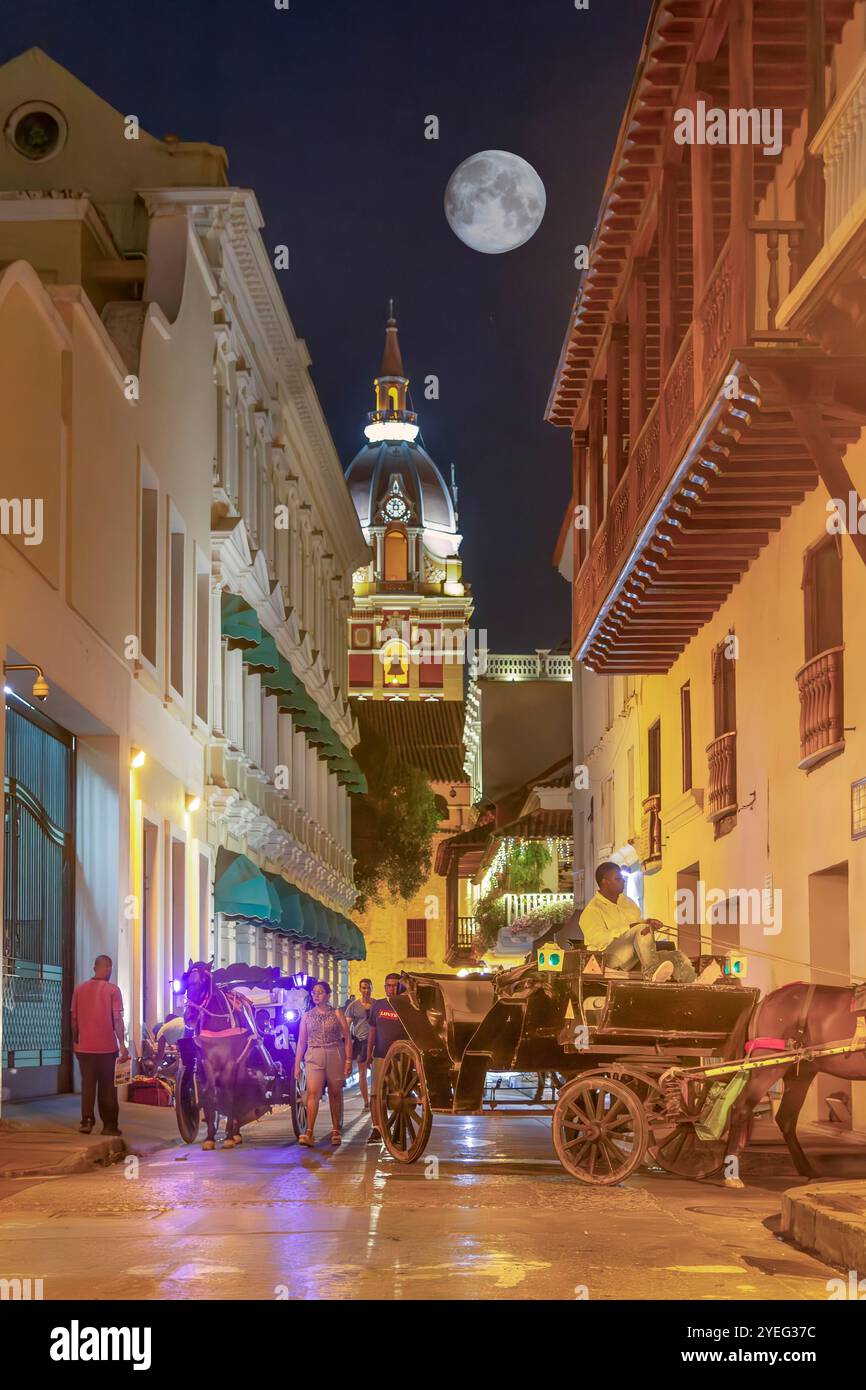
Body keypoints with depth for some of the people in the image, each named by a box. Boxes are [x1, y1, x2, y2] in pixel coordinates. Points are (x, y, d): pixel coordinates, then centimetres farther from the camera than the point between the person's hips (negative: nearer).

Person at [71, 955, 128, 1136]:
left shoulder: (79, 989, 3)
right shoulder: (112, 990, -8)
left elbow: (75, 1019, 7)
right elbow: (117, 1019, -12)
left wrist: (75, 1041, 18)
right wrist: (123, 1045, -10)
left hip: (85, 1047, 3)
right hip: (107, 1047, -2)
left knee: (87, 1085, 9)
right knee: (108, 1087, 5)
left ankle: (87, 1120, 1)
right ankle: (109, 1125, 5)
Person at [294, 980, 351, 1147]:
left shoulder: (336, 1013, 5)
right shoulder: (307, 1016, 11)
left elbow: (347, 1038, 2)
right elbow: (301, 1042, 12)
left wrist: (348, 1060, -6)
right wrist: (297, 1065, 8)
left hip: (335, 1056, 0)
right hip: (314, 1057, 0)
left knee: (335, 1094, 6)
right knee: (312, 1093, -15)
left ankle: (336, 1131, 18)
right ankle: (309, 1133, -22)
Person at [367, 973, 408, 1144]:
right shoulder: (378, 1005, 11)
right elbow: (372, 1030, 15)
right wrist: (369, 1053, 10)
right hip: (380, 1056, 2)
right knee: (377, 1093, -4)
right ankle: (376, 1128, -1)